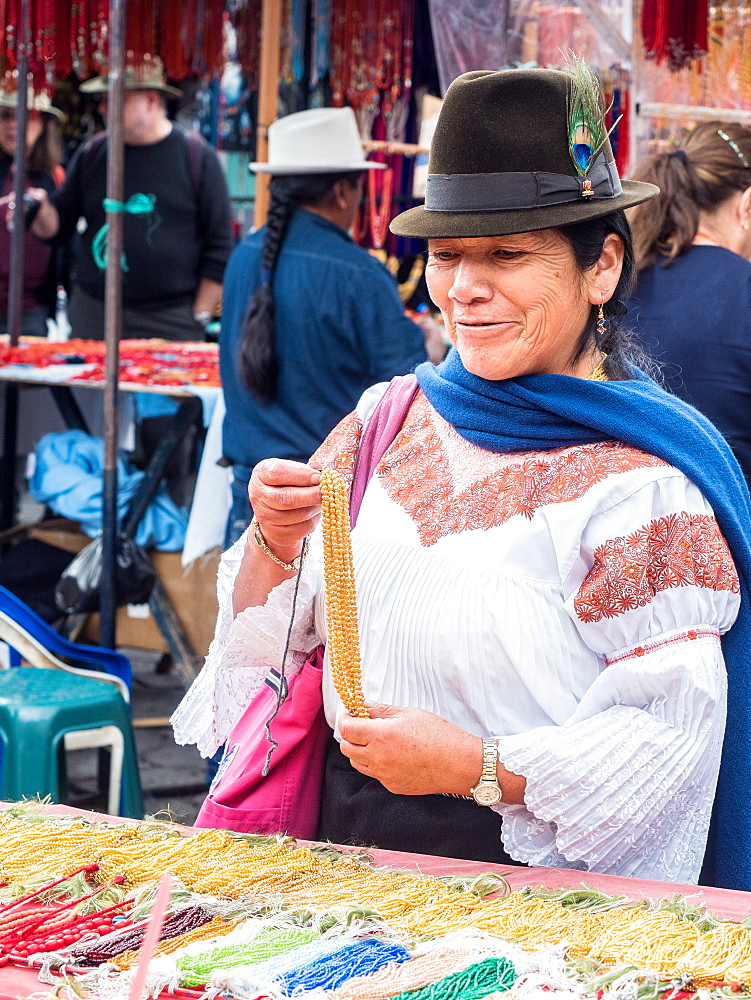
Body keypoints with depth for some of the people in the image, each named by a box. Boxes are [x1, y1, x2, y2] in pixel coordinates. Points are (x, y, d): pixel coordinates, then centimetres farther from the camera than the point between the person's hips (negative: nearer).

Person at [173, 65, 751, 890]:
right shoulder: (391, 420, 10)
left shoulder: (640, 483, -9)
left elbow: (668, 738, -13)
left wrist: (478, 766, -20)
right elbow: (270, 637, 14)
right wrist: (276, 542, -6)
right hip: (345, 846, 6)